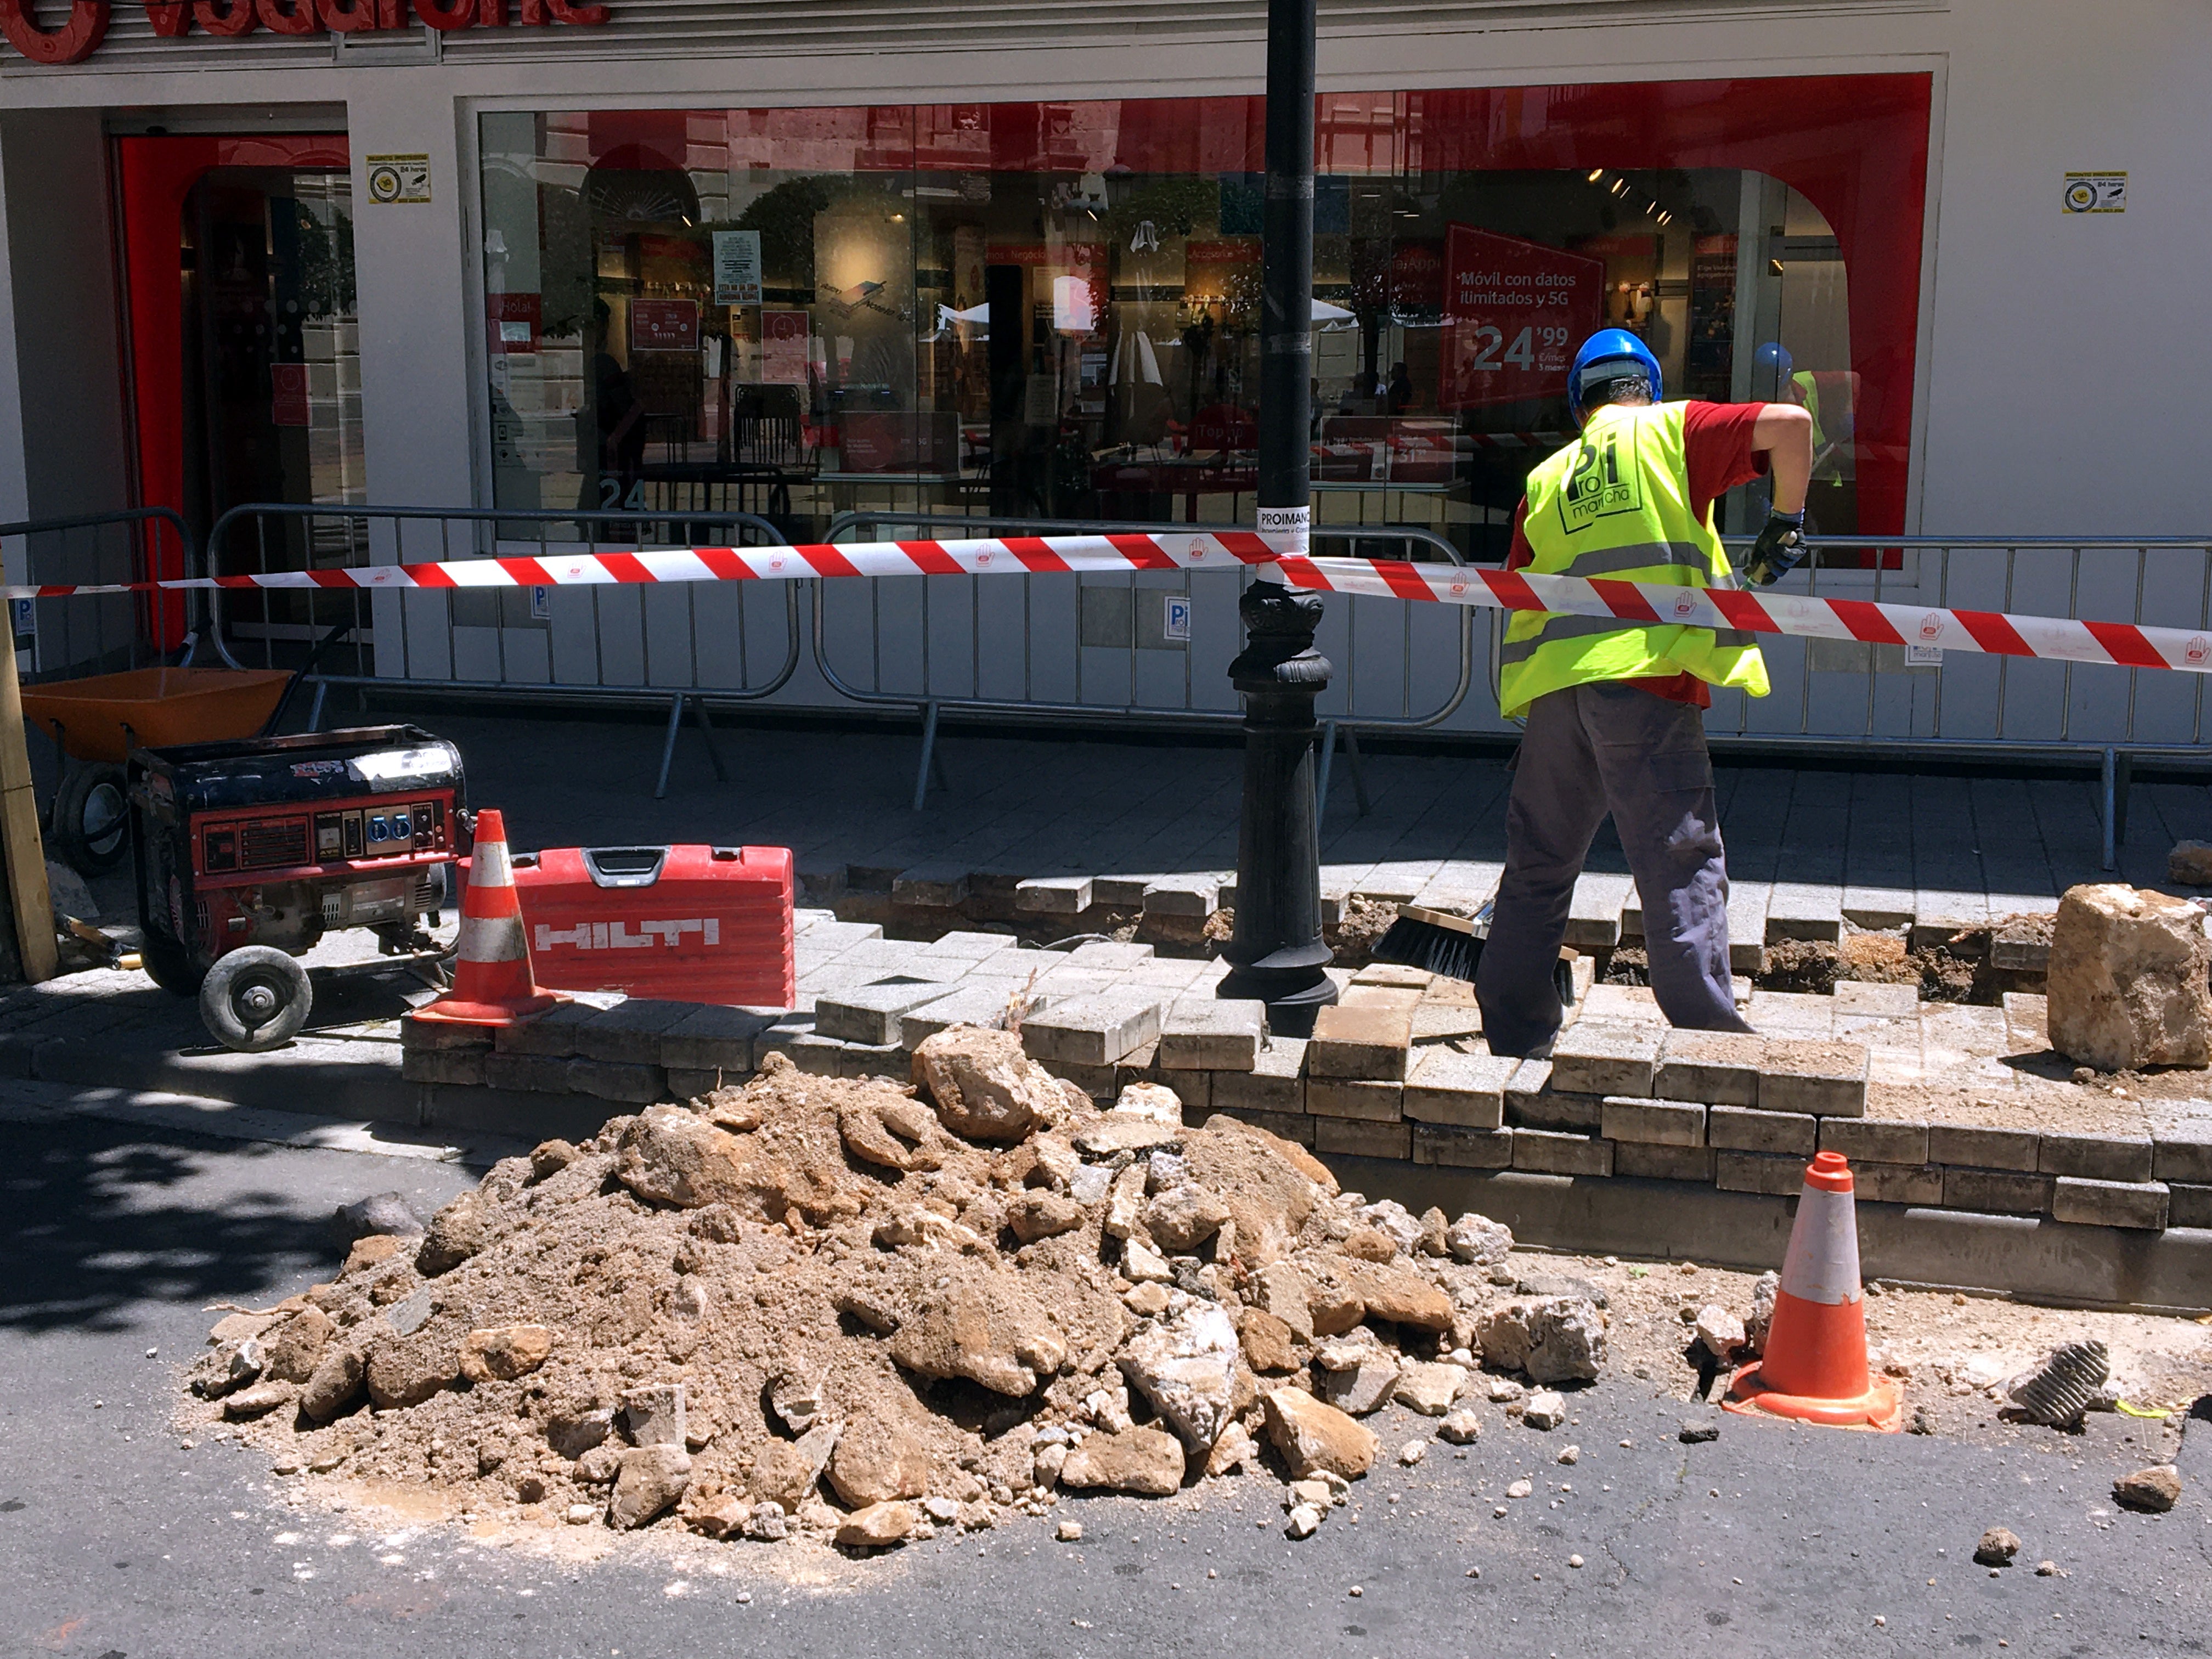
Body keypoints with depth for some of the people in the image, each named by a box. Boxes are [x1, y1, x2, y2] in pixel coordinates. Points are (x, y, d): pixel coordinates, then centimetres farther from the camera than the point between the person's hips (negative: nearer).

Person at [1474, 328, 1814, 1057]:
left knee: (1537, 866, 15)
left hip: (1554, 689, 5)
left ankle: (1513, 1037, 23)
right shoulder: (1672, 430, 9)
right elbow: (1789, 424, -4)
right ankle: (1711, 1043, -3)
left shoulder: (1546, 479, 20)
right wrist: (1785, 524, 10)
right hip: (1644, 676, -4)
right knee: (1680, 868, -2)